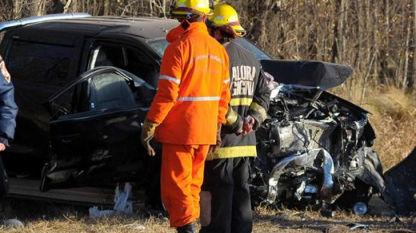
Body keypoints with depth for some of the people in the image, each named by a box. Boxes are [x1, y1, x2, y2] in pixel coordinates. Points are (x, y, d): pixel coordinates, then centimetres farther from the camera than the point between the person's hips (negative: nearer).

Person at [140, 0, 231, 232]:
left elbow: (167, 94, -18)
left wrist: (149, 126, -13)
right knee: (192, 184, 17)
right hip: (206, 133, 7)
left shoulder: (179, 48, -14)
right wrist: (218, 125, 20)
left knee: (175, 187, -3)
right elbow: (224, 96, 12)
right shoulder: (218, 50, 8)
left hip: (179, 131, -7)